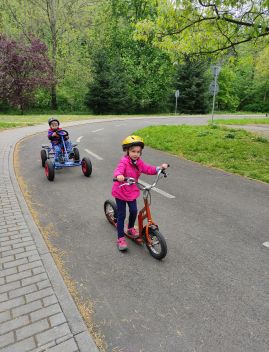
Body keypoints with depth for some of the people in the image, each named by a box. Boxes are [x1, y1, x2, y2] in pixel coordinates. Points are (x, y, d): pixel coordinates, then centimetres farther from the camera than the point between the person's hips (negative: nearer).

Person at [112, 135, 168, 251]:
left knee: (134, 211, 3)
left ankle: (131, 228, 34)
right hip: (120, 192, -5)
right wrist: (119, 175, -61)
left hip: (132, 191, 6)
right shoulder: (124, 161, -21)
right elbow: (119, 169, -38)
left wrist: (160, 168, -12)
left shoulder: (139, 162, 2)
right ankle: (121, 238, 14)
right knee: (122, 215, 0)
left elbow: (148, 169, 2)